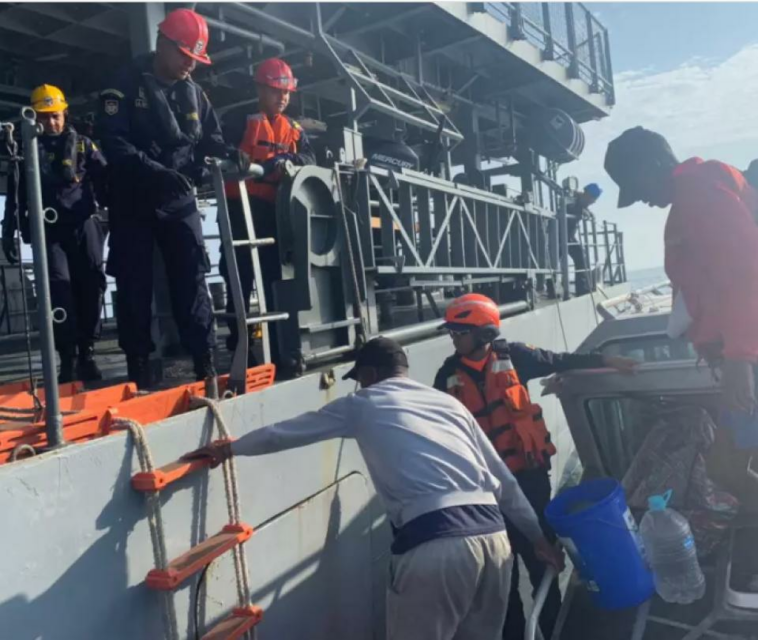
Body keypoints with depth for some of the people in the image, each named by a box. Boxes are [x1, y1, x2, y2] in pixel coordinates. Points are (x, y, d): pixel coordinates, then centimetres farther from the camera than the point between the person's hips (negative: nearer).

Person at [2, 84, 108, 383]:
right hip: (48, 228, 0)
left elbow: (105, 182, 6)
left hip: (83, 222, 0)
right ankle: (68, 357, -12)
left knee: (91, 283, -6)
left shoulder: (83, 145, 11)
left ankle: (86, 353, 3)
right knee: (58, 285, -14)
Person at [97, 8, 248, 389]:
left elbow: (210, 137, 15)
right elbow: (113, 141, -14)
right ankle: (138, 368, 10)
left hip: (179, 199, 3)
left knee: (192, 278, -2)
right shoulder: (126, 85, -4)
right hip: (134, 201, -3)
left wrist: (229, 155, -8)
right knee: (135, 283, 2)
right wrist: (156, 172, -27)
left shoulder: (194, 94, 11)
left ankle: (205, 361, 1)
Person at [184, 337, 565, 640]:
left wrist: (229, 448, 38)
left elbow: (288, 432, 24)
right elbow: (504, 481, 23)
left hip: (432, 544, -6)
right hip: (493, 537, 6)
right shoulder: (448, 403, 22)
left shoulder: (363, 406, 12)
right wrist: (540, 538, 31)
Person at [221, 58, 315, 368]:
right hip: (243, 208, -5)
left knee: (276, 278, 8)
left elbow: (310, 160, 3)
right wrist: (259, 168, -22)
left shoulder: (295, 130, 17)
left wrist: (287, 160, -17)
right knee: (240, 279, -3)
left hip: (277, 211, 5)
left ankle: (279, 347, 15)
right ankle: (239, 349, 4)